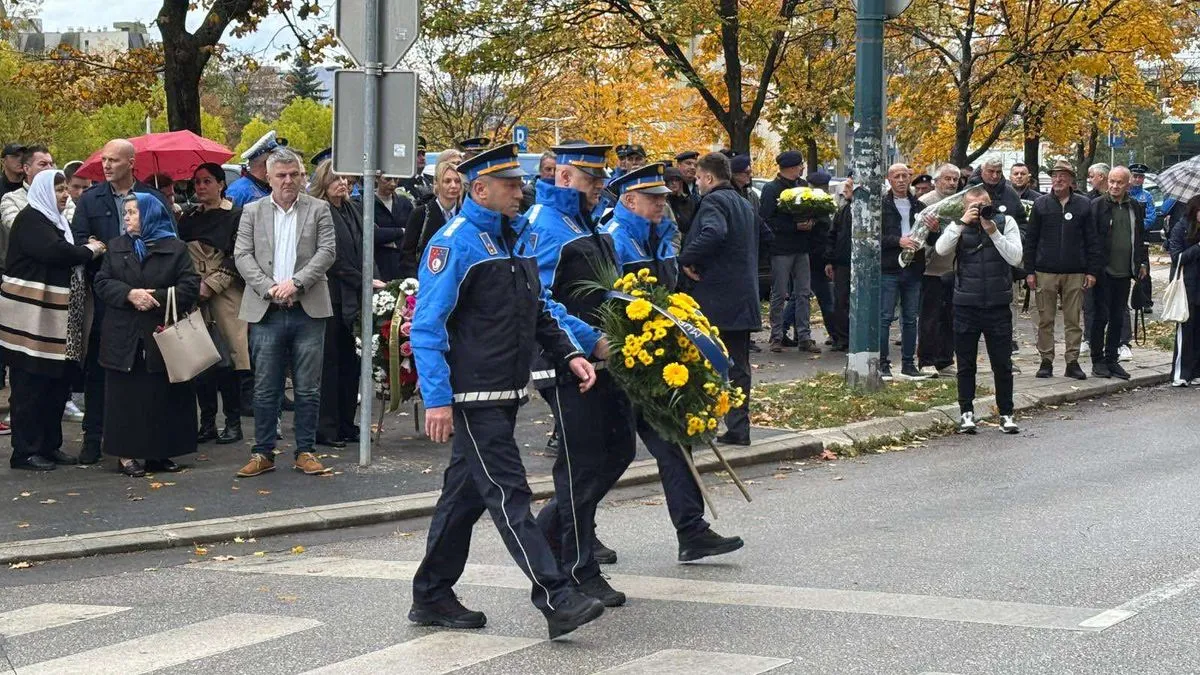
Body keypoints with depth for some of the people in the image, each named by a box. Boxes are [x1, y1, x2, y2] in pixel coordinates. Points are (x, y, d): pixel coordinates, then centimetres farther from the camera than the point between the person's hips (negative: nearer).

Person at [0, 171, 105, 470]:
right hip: (32, 317, -9)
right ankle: (25, 452, 0)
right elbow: (54, 252, -24)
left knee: (58, 384, 11)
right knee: (31, 386, -5)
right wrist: (88, 251, -11)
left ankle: (50, 445, 20)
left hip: (56, 318, 9)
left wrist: (85, 251, 6)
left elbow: (63, 257, 24)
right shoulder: (30, 220, -10)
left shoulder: (54, 220, 20)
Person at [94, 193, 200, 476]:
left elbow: (191, 286, -5)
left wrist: (157, 298, -16)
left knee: (162, 397, 2)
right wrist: (129, 294, -15)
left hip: (162, 336, -2)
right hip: (124, 338, 2)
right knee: (126, 397, 0)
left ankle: (159, 452, 10)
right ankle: (126, 453, 5)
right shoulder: (116, 247, 13)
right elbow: (102, 283, 4)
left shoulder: (175, 249, 3)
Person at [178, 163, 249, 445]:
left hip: (225, 295, -5)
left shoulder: (235, 216, -1)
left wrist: (209, 285, -13)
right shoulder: (189, 218, 15)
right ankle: (207, 422, 9)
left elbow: (236, 260, -7)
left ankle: (233, 422, 2)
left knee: (227, 357, -5)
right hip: (194, 296, 5)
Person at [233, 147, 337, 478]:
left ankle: (305, 451, 12)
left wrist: (295, 282, -13)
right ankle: (263, 453, 10)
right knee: (265, 388, 3)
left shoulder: (318, 210, 7)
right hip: (266, 311, 0)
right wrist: (270, 288, -11)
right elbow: (242, 255, 2)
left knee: (308, 388, 3)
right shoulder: (252, 212, 9)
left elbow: (327, 251, -1)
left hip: (308, 310, 0)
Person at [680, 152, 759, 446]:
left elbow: (713, 233, -32)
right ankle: (738, 427, 10)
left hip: (717, 298, -9)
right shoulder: (745, 204, 18)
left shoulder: (713, 201, -12)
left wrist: (687, 259, -20)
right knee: (738, 364, 9)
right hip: (743, 297, 9)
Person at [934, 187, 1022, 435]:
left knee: (1002, 364, 4)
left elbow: (1015, 258, -10)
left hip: (998, 305, -1)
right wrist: (963, 222, -19)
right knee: (966, 364, 8)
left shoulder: (1005, 222, 1)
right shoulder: (959, 226, 3)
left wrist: (993, 231, -17)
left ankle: (1006, 414, 14)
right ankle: (966, 412, 19)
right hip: (966, 305, 1)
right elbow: (941, 249, -15)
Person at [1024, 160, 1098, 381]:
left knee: (1073, 320, 3)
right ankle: (1046, 361, 10)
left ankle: (1072, 361, 8)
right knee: (1045, 320, 3)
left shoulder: (1083, 205, 5)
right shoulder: (1041, 204, 5)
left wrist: (1092, 271, 0)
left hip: (1075, 273, 0)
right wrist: (1029, 271, 0)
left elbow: (1092, 241, 6)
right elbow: (1030, 239, 6)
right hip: (1045, 272, 0)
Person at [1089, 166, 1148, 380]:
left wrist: (1143, 263, 12)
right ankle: (1098, 361, 8)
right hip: (1103, 272, -5)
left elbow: (1141, 237, 19)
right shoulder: (1097, 205, -5)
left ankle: (1112, 360, 17)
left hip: (1124, 273, 5)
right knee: (1101, 316, -1)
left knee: (1117, 318, 10)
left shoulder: (1135, 207, 10)